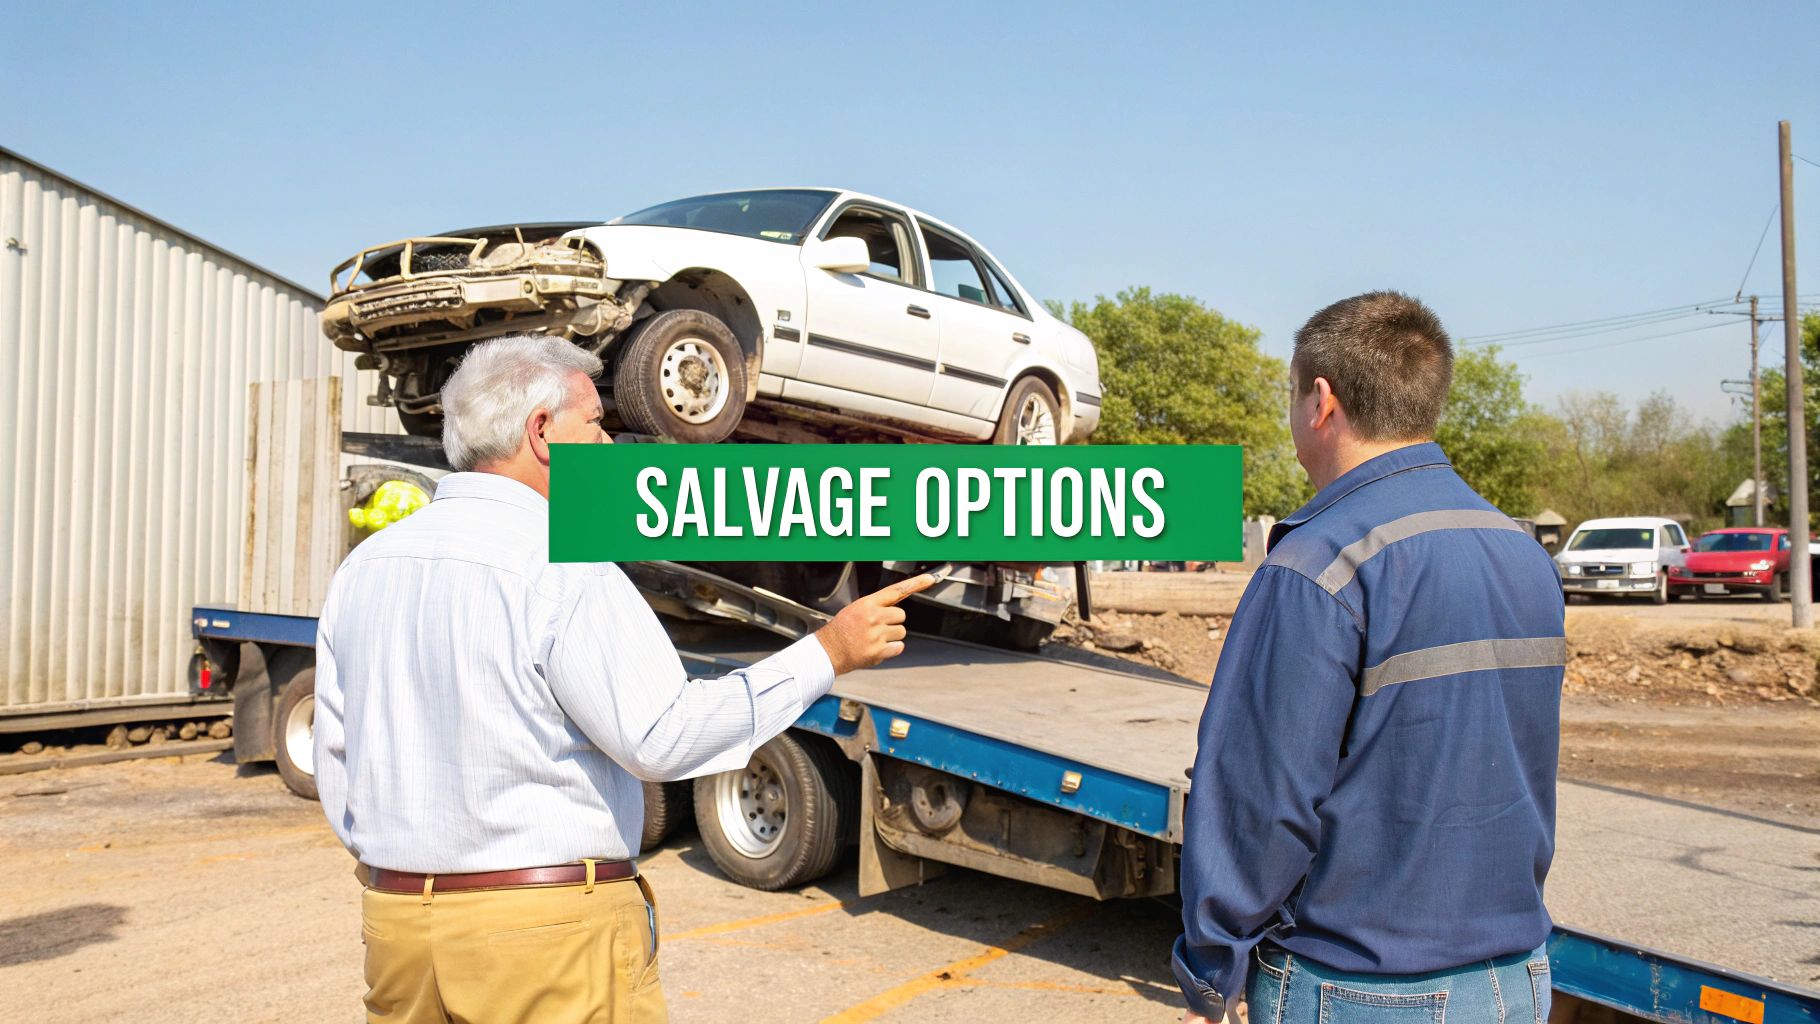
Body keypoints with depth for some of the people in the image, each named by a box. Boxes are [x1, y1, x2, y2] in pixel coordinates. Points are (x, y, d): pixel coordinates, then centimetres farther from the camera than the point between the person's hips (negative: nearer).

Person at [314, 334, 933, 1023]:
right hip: (553, 925, -7)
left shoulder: (362, 566, 7)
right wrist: (828, 653, -17)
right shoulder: (562, 569, -17)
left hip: (395, 916, 7)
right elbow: (664, 738, -22)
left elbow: (336, 761, 11)